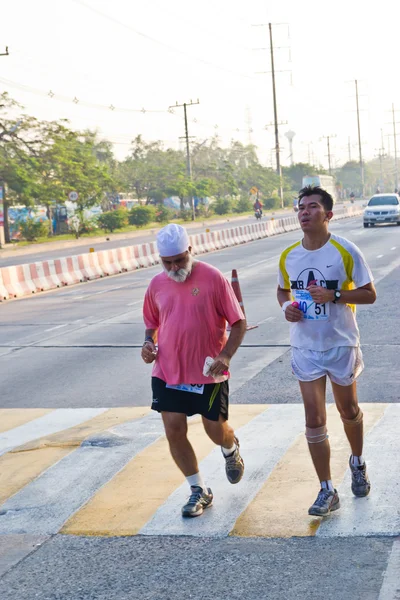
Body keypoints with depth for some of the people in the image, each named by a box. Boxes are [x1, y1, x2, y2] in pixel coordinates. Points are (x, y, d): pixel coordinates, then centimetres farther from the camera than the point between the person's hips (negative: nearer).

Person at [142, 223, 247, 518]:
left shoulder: (213, 278, -11)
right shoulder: (157, 284, 3)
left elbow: (239, 322, -8)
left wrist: (226, 355, -22)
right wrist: (149, 343, -4)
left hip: (208, 372, -3)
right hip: (168, 372, 4)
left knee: (216, 429, 7)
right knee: (174, 431, -1)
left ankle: (231, 449, 46)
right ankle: (199, 491, 16)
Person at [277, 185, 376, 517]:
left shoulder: (346, 251, -12)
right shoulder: (288, 256, -1)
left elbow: (369, 294, -9)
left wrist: (334, 295, -24)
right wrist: (286, 306, -7)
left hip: (341, 344, -2)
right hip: (305, 348, 2)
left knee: (348, 410, 16)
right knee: (314, 420, -2)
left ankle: (358, 463, 45)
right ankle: (327, 491, 6)